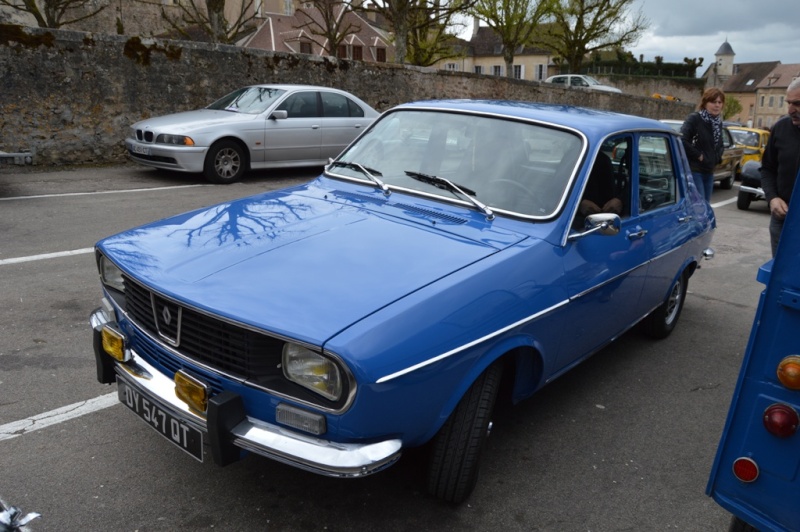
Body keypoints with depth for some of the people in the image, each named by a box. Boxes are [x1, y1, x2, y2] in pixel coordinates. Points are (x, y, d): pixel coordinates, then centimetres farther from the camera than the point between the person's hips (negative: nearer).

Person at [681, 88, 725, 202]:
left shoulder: (718, 122, 13)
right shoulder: (694, 119, -10)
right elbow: (682, 141, -23)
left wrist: (718, 157, 8)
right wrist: (698, 156, -16)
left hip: (709, 172, 8)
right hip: (693, 171, -8)